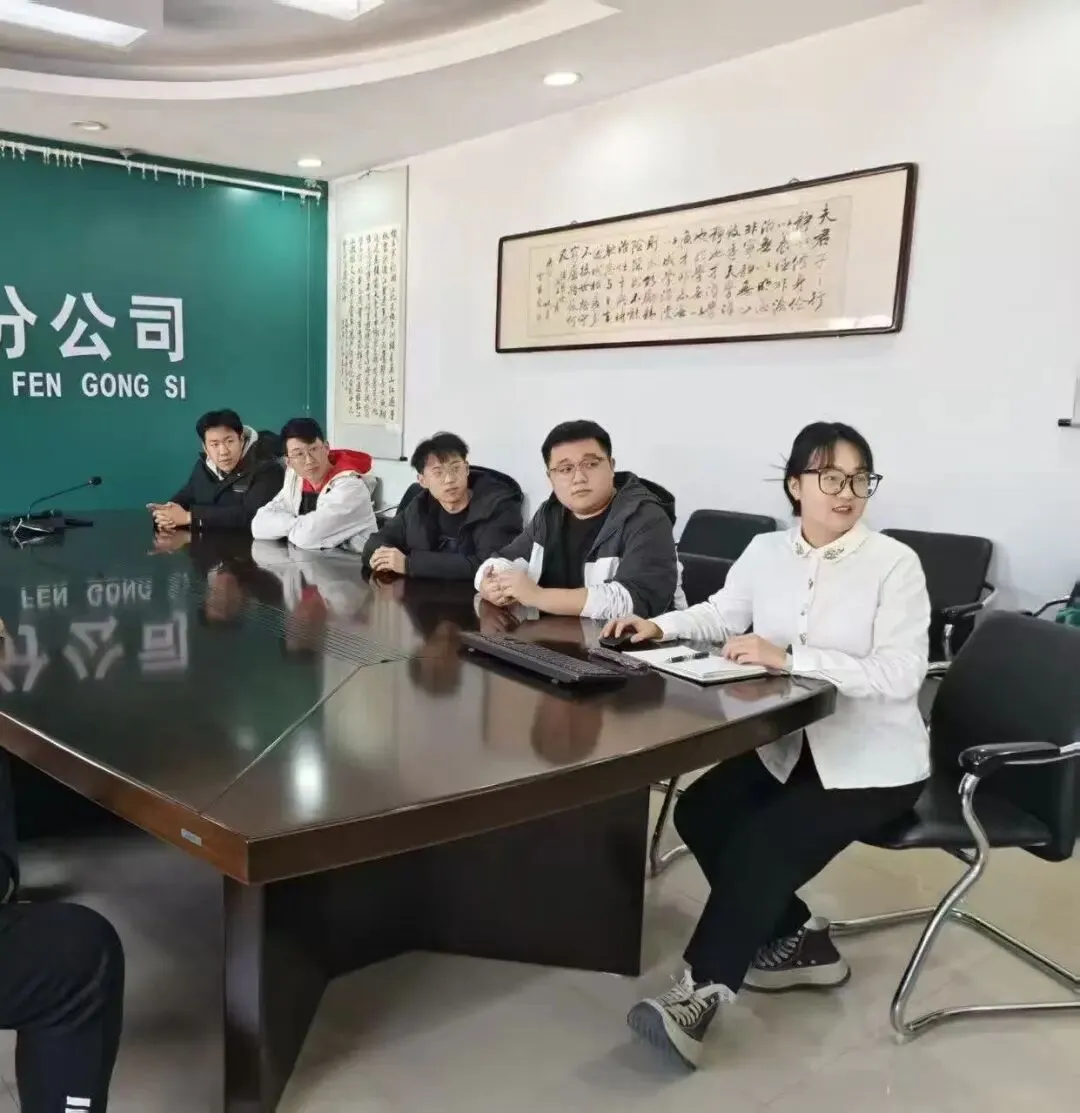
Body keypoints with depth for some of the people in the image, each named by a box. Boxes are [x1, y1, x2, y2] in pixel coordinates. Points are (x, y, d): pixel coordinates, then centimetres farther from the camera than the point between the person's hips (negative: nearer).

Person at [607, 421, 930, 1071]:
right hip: (789, 746, 6)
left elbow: (900, 676, -22)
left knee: (763, 841, -22)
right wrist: (660, 627, -3)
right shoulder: (766, 552, 2)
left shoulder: (895, 564, -15)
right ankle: (801, 941, 11)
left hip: (875, 762, -6)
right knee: (700, 811, -8)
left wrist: (789, 658, -29)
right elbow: (720, 615, 17)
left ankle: (703, 991, -9)